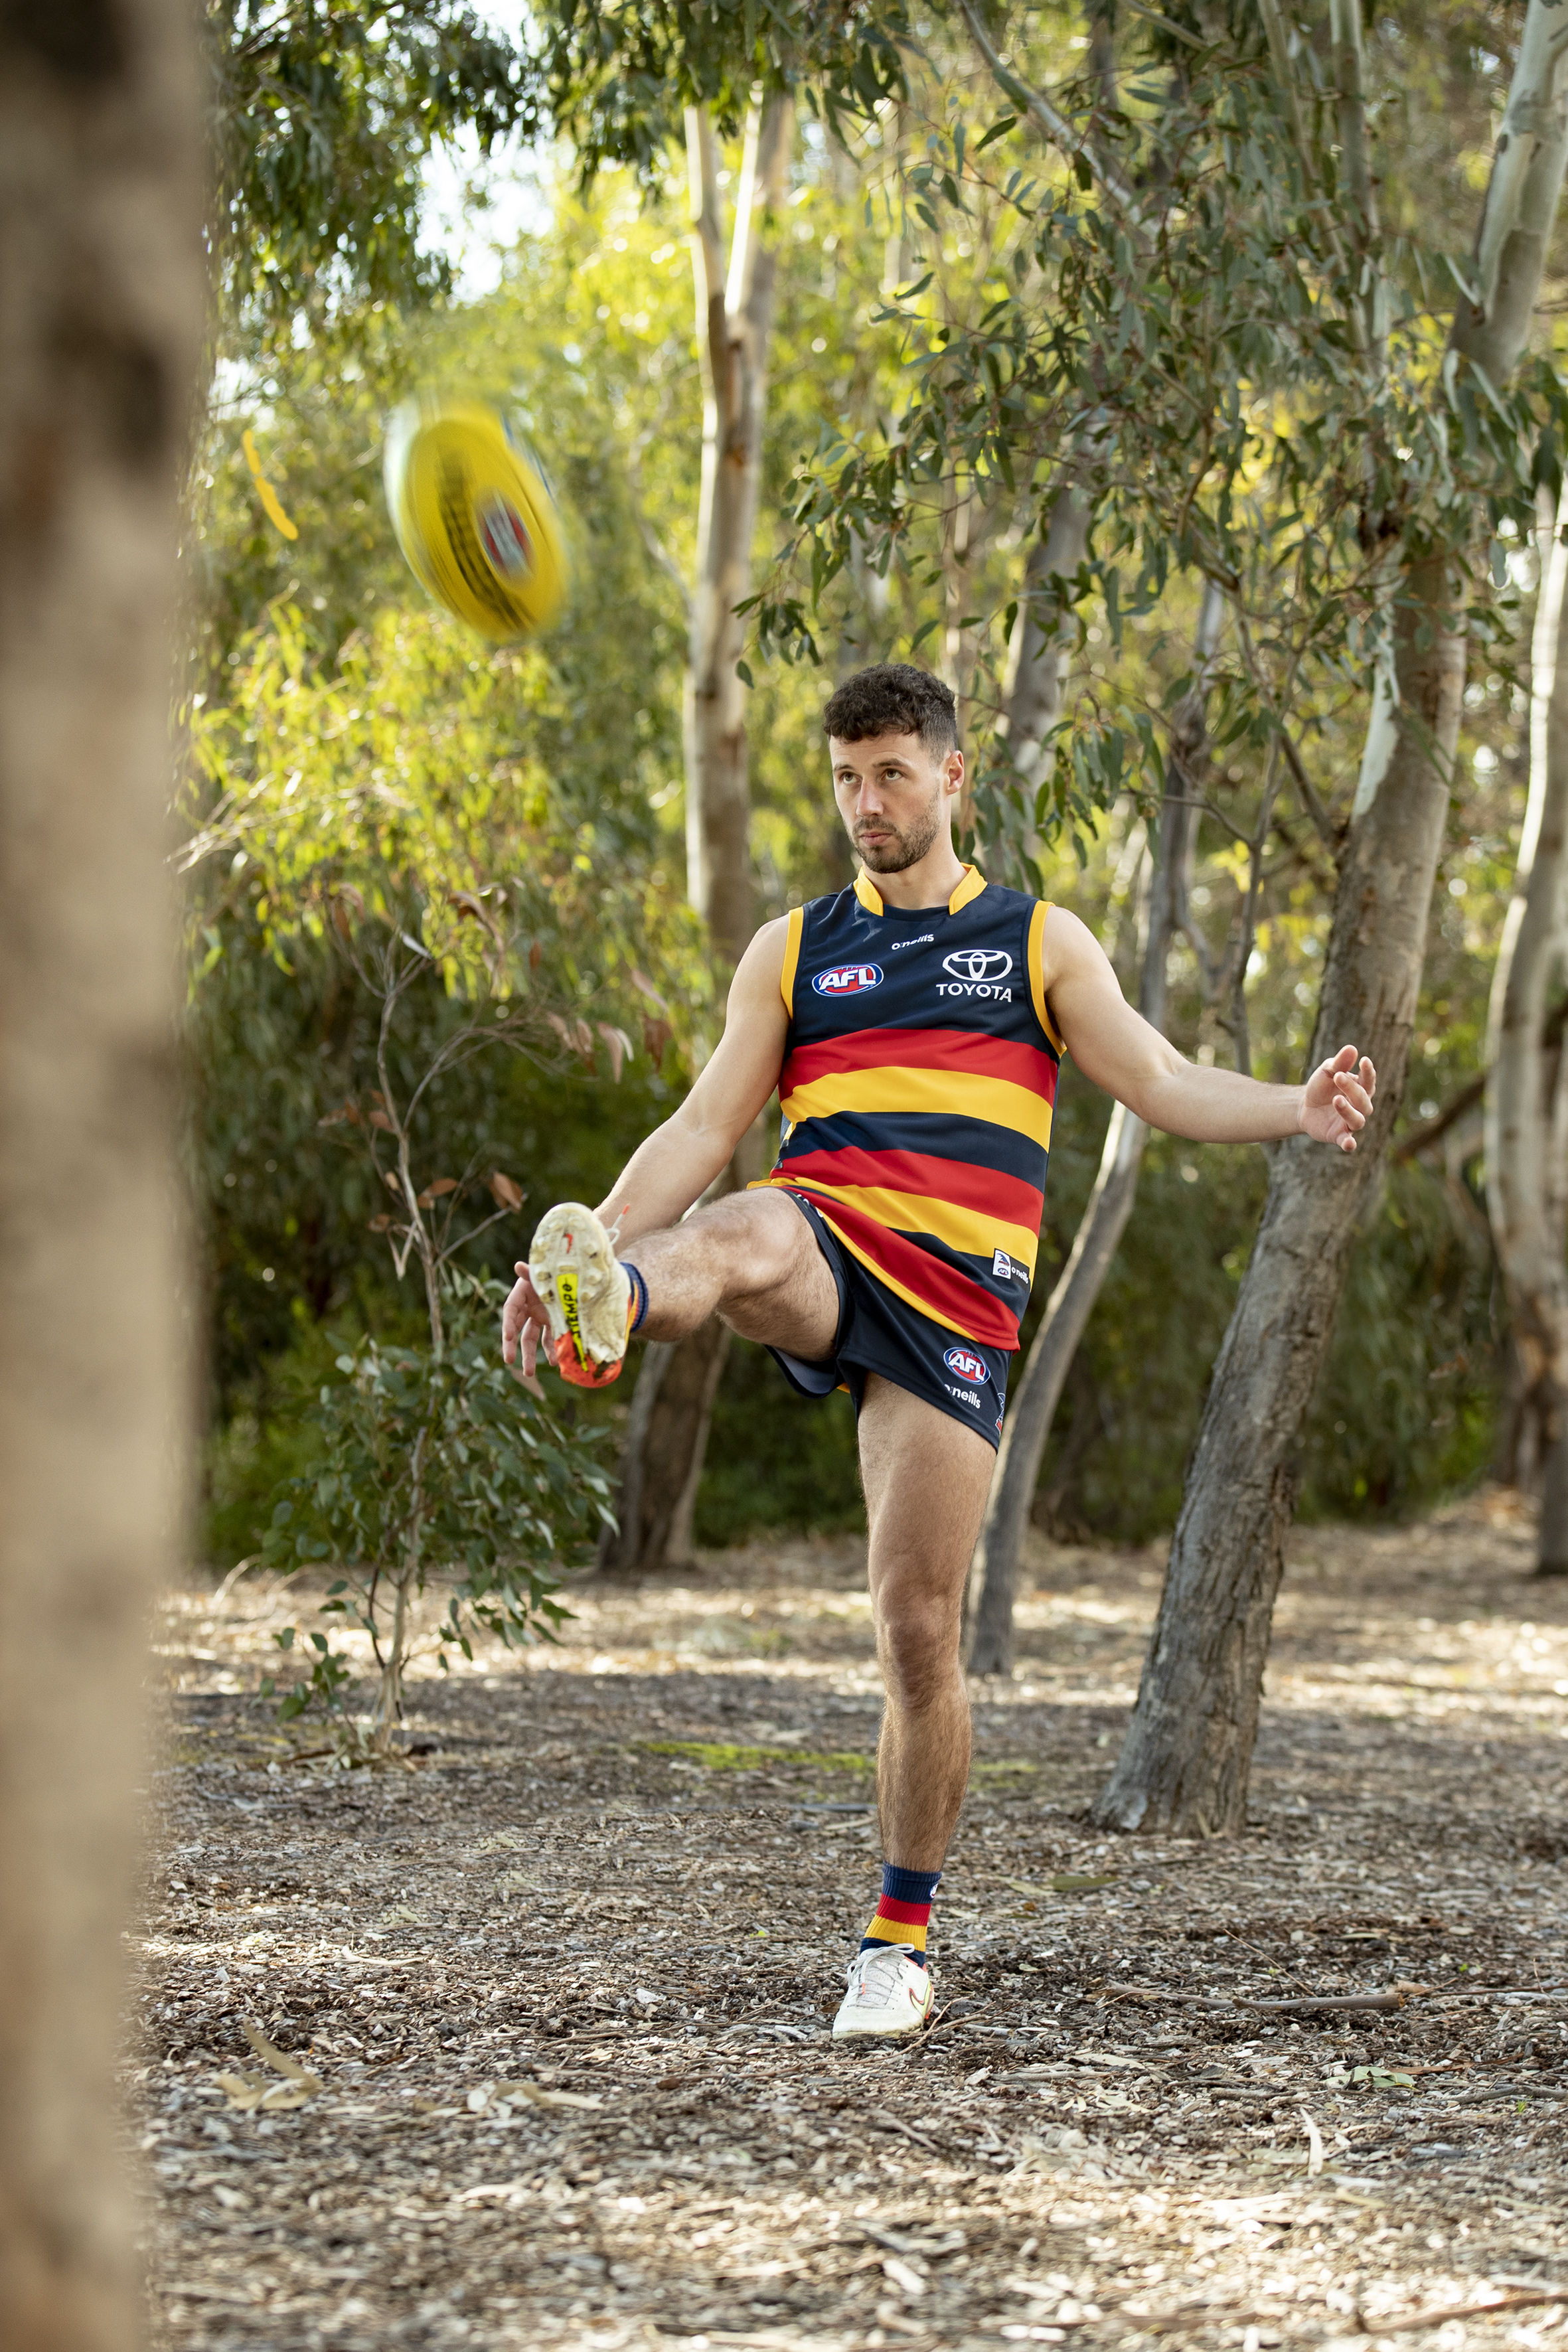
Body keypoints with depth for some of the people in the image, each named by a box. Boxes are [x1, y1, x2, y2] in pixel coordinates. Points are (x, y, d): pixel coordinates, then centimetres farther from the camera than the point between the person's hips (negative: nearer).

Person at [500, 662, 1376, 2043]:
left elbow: (1163, 1087, 6)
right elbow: (707, 1127, 11)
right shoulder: (794, 951, 17)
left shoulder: (1039, 941, 14)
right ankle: (603, 1304, -73)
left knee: (921, 1624, -4)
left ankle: (903, 1941, 7)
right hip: (826, 1260, 1)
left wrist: (1296, 1109, -13)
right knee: (753, 1231, -37)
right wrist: (593, 1241, -4)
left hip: (957, 1297, -1)